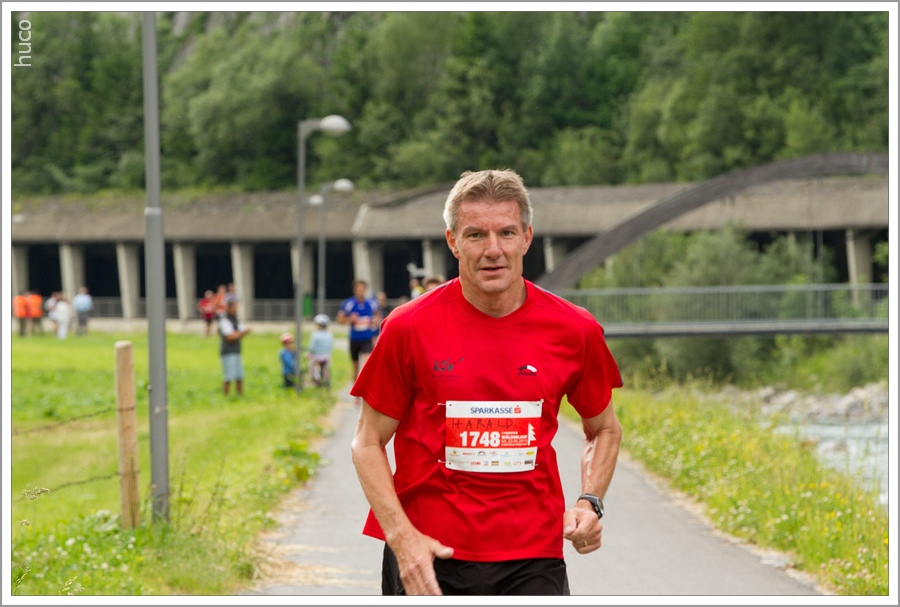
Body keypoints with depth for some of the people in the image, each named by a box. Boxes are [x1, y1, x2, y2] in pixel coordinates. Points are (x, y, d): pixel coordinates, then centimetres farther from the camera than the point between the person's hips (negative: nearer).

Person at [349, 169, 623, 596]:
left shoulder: (575, 330, 0)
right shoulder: (409, 328, -5)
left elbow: (604, 429, 17)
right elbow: (368, 443, 2)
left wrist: (589, 502, -1)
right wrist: (401, 536, -11)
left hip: (533, 557, 1)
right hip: (428, 557, 0)